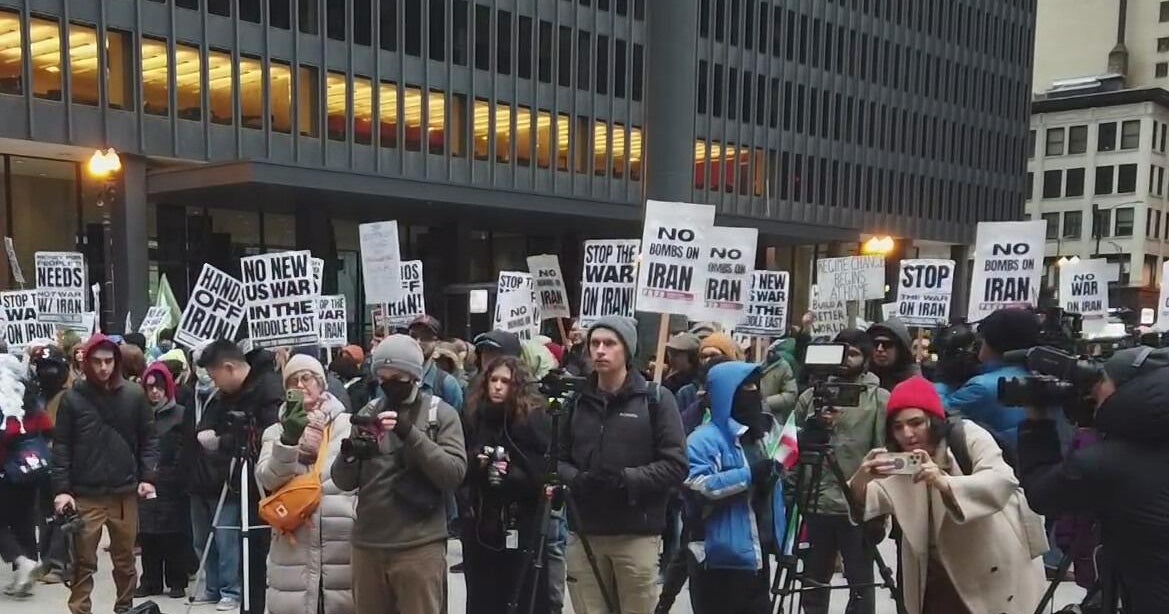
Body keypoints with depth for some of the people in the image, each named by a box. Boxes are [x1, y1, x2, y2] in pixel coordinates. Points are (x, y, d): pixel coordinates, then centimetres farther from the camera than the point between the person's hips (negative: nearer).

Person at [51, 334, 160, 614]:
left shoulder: (135, 395, 2)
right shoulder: (73, 398, -1)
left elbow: (148, 439, 6)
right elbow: (61, 446, 0)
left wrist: (148, 477, -3)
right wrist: (61, 488, -6)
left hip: (125, 493, 2)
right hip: (85, 495, -1)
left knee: (125, 560, 12)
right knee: (83, 562, 2)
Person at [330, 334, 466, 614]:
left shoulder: (441, 413, -1)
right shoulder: (369, 413, 8)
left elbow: (454, 474, -12)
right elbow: (343, 481, 7)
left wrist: (410, 433, -20)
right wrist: (349, 453, -14)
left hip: (419, 547, -3)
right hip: (367, 546, 4)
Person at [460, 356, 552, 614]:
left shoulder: (535, 418, -5)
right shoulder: (472, 417, 7)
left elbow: (545, 471, -9)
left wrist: (513, 476, -20)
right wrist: (476, 463, -9)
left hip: (522, 526, -3)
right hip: (480, 523, 4)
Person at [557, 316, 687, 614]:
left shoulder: (655, 399, 0)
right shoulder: (578, 401, 11)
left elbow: (675, 465, -6)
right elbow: (560, 459, 12)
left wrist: (626, 479, -17)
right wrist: (577, 479, -9)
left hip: (636, 535, -3)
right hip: (584, 533, 3)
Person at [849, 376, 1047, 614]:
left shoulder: (968, 436, -12)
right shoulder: (896, 464, 0)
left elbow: (1003, 482, -28)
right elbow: (860, 504, -14)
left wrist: (944, 483, -44)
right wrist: (860, 479, -38)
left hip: (998, 574, -4)